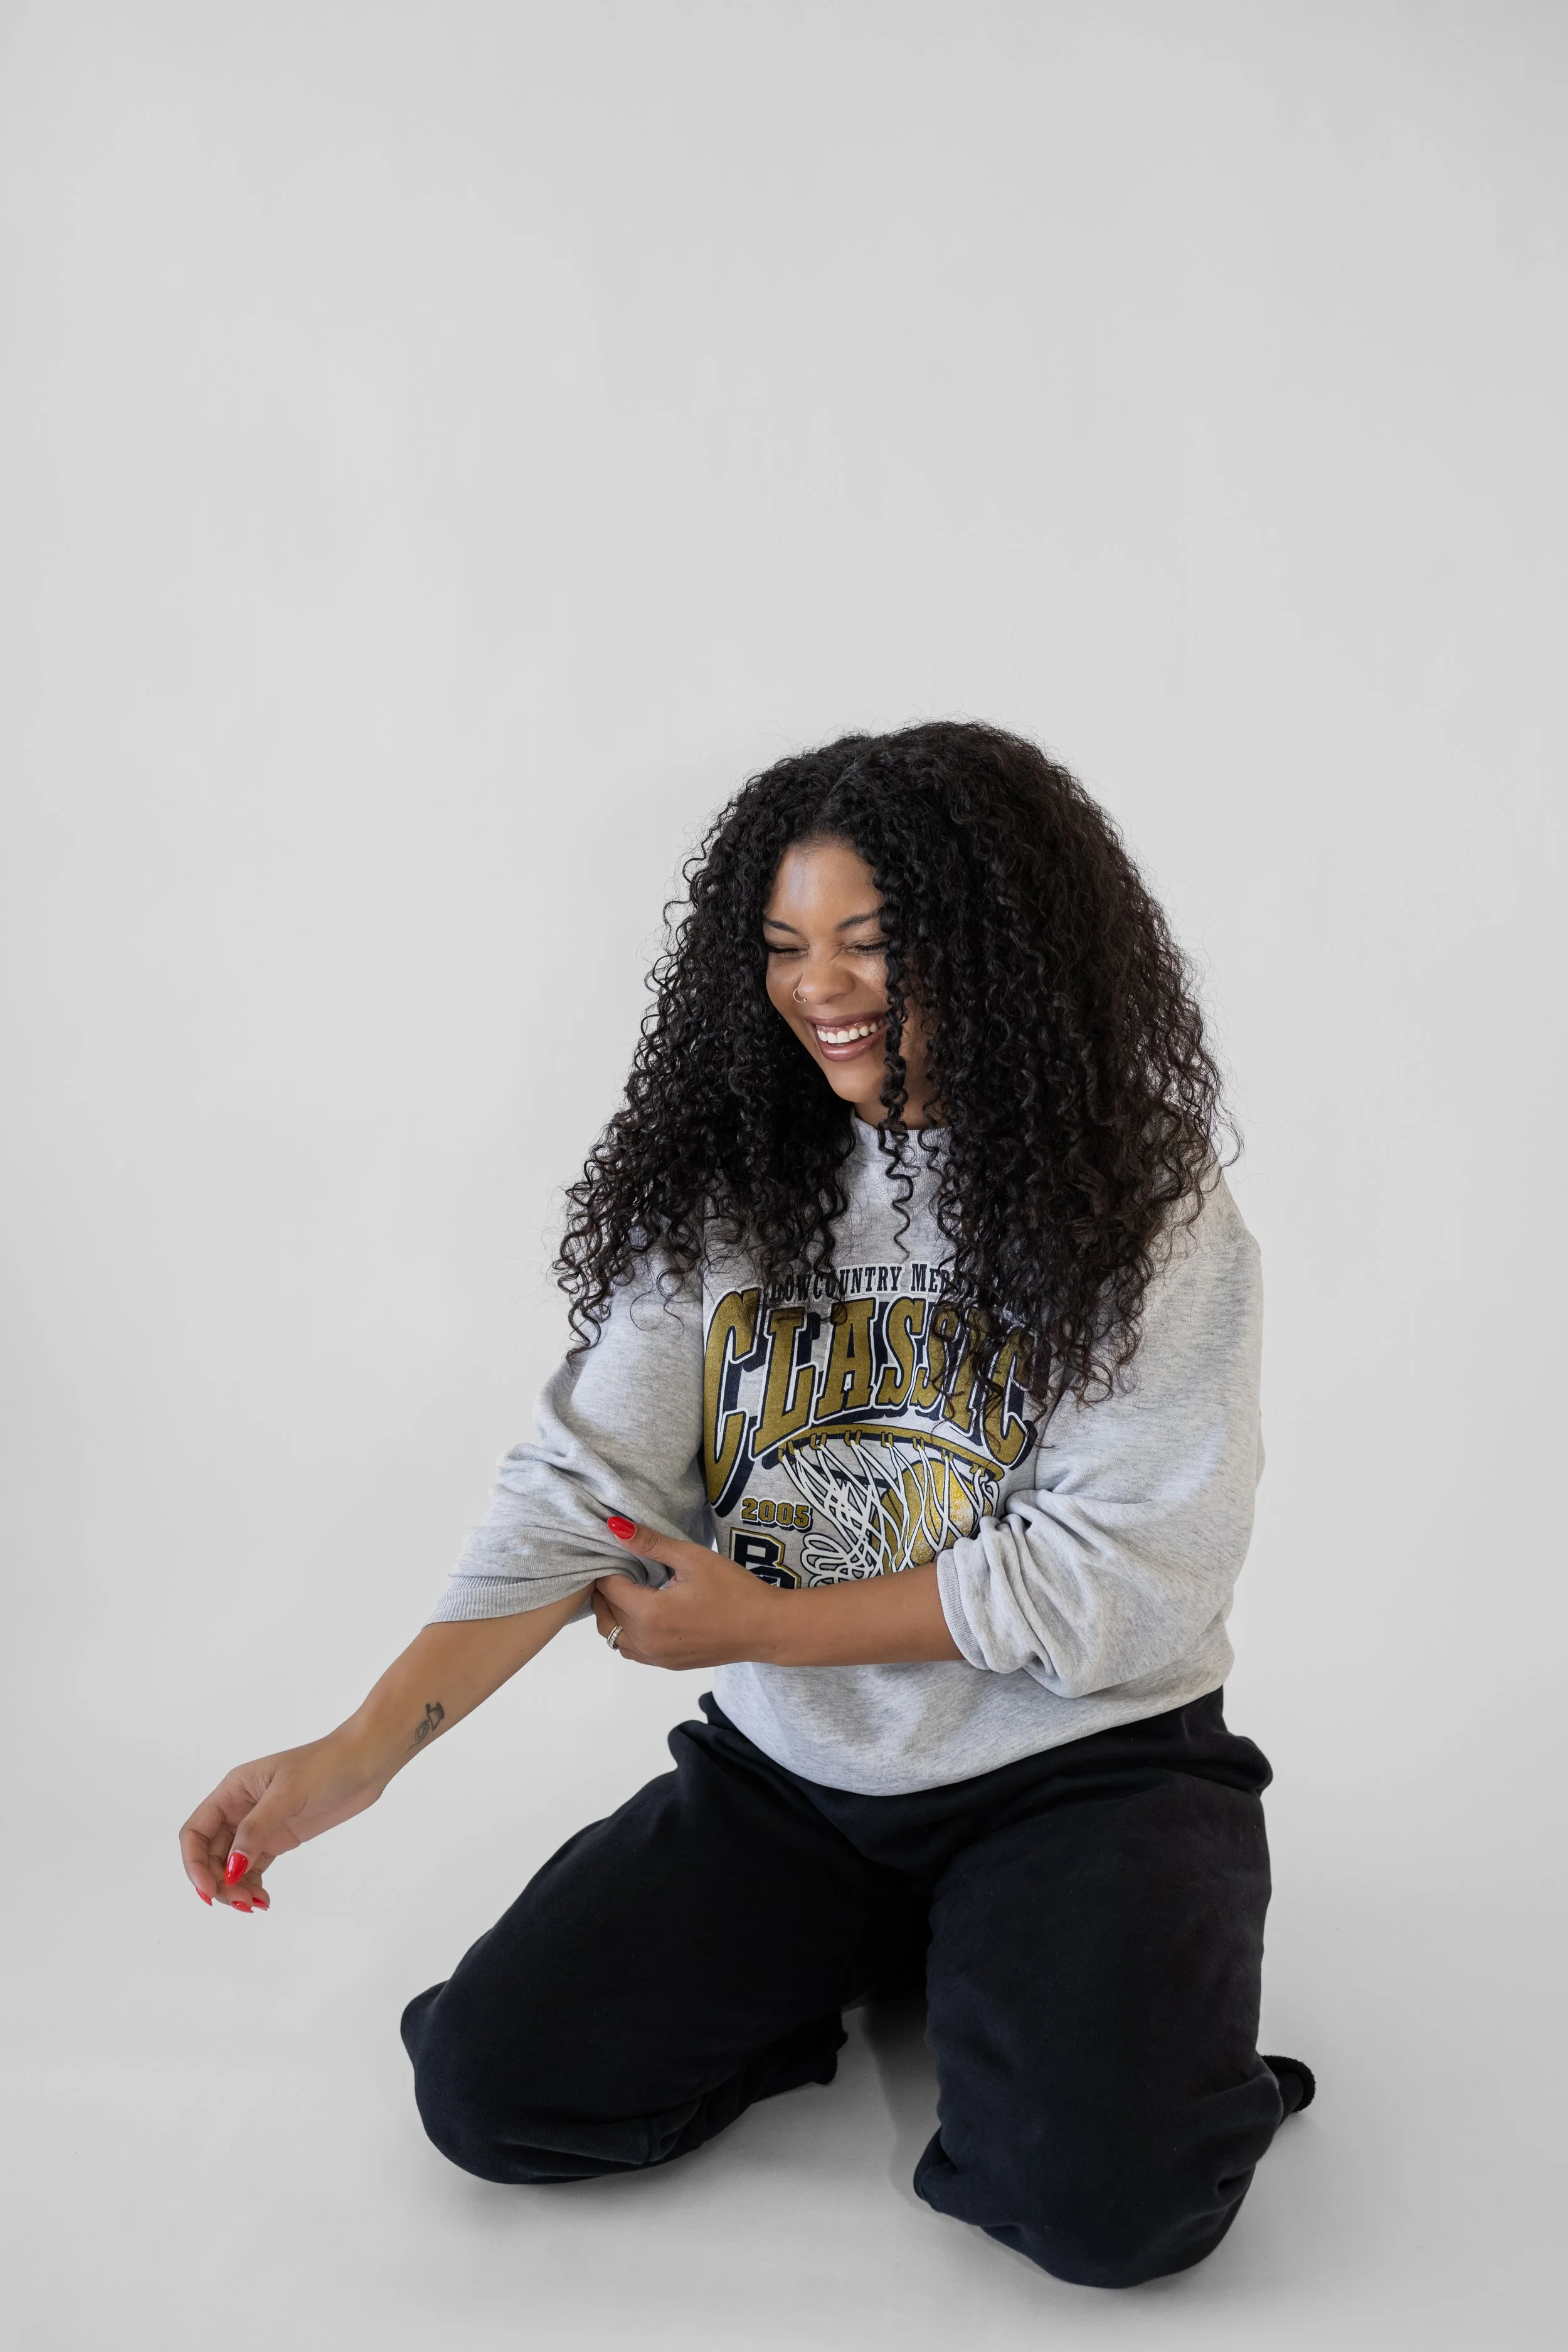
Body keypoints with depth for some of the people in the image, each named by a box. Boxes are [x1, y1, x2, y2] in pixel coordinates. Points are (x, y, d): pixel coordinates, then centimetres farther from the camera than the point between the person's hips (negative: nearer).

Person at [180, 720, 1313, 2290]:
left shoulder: (1142, 1199, -11)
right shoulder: (724, 1186, -2)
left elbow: (1124, 1573, -14)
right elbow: (580, 1485, -8)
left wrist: (764, 1625, -12)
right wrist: (362, 1748, -22)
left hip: (1082, 1767, -3)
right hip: (785, 1779, 3)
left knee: (1104, 2199, -25)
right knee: (491, 2086, -9)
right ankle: (884, 1971, 13)